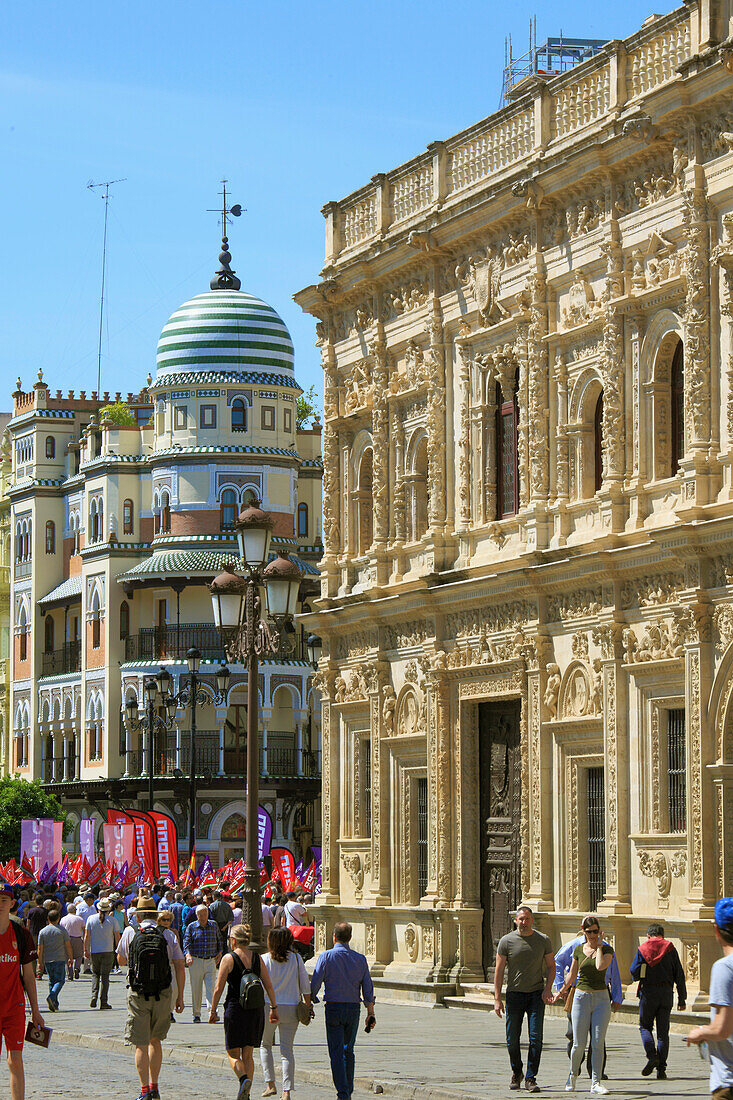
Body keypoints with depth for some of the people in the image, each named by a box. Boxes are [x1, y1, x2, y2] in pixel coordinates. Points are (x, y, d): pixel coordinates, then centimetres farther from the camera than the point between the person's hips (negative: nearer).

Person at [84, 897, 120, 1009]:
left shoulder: (91, 919, 0)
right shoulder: (112, 920, -3)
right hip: (108, 951, -1)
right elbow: (117, 936, 0)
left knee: (95, 974, 15)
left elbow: (87, 936, -1)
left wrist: (86, 950, 5)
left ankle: (94, 995, -4)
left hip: (94, 952, 1)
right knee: (105, 976, 2)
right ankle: (103, 1001, -1)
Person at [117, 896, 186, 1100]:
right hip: (163, 995, 2)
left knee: (141, 1045, 0)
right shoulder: (168, 935, 2)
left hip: (138, 994, -2)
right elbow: (180, 967, -1)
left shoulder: (130, 933, 0)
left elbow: (120, 960, 14)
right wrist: (180, 997, 4)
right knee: (155, 1040, 18)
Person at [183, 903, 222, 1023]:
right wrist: (188, 955, -23)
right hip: (196, 961, -1)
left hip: (211, 961, 1)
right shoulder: (191, 927, 2)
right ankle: (196, 1014, 13)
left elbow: (219, 941, 21)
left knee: (211, 988, -10)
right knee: (196, 989, 3)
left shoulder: (213, 925, 10)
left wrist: (219, 953, 8)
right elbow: (186, 942, -7)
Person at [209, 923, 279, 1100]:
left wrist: (213, 1011, 1)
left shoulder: (229, 958, -7)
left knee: (233, 1054, 6)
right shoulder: (257, 958, 6)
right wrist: (274, 1008, 9)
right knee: (248, 1054, 13)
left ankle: (244, 1079, -21)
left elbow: (218, 988, -7)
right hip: (255, 1011, 4)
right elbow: (269, 986, 4)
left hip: (235, 1009, -4)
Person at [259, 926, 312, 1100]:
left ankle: (270, 1084, 9)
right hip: (291, 1008, 2)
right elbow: (305, 984, 2)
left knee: (265, 1045, 19)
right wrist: (308, 1005, 12)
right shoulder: (296, 959, -1)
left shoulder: (265, 960, -7)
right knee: (287, 1050, 6)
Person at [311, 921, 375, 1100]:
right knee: (348, 1052, 18)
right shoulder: (360, 959, 3)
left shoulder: (326, 956, -7)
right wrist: (371, 1013, 6)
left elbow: (314, 984, -9)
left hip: (334, 1008, -4)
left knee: (336, 1053, -2)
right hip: (354, 1008, 4)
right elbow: (368, 989, 2)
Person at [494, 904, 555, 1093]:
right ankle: (516, 1072, 27)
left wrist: (547, 989, -6)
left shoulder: (543, 940, 3)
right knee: (512, 1039, 3)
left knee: (536, 1038, -9)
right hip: (514, 994, 0)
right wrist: (497, 999, -5)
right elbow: (499, 970, 0)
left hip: (536, 994, 0)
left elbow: (551, 966, 10)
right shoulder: (506, 941, -1)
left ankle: (531, 1079, -3)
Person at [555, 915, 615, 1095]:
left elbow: (601, 966, -22)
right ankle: (573, 1075, 26)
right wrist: (561, 991, 27)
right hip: (581, 998, 1)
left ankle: (596, 1083, -2)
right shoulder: (579, 950, 6)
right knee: (579, 1043, 1)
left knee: (598, 1043, -6)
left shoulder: (607, 949, -1)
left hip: (601, 999, -1)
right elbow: (572, 975, 19)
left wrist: (599, 946, -11)